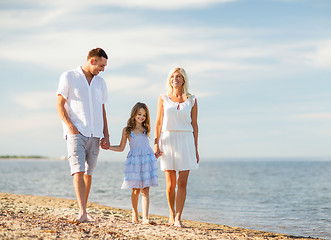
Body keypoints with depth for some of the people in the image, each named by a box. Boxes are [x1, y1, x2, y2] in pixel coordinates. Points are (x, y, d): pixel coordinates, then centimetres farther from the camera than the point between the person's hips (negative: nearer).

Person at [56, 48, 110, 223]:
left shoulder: (100, 82, 16)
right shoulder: (69, 77, 1)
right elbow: (59, 105, -2)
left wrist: (106, 135, 12)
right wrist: (70, 126, -15)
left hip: (94, 135, 5)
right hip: (76, 133, -5)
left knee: (88, 172, 7)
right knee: (78, 170, -15)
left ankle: (84, 211, 16)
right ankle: (82, 212, -21)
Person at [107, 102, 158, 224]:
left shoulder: (146, 129, 13)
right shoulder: (127, 130, 7)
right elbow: (121, 148, 11)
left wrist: (155, 153, 19)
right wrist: (107, 147, 1)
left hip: (147, 159, 1)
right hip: (134, 160, -1)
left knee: (145, 190, -5)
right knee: (136, 189, 0)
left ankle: (145, 217, -8)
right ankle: (135, 214, 20)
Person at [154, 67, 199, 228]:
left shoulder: (191, 100, 8)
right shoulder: (163, 99, 8)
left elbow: (194, 125, 9)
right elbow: (158, 123, 6)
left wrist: (196, 149, 5)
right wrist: (156, 144, -4)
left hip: (186, 141, 0)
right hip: (168, 140, 0)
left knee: (182, 183, -6)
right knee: (171, 183, 1)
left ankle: (178, 218, -4)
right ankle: (171, 213, 21)